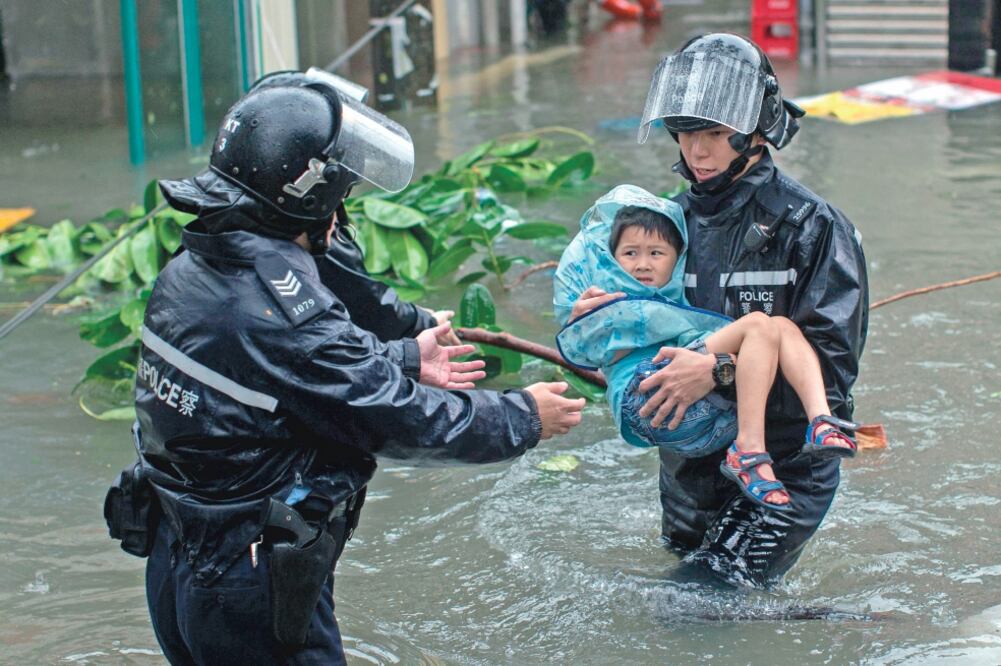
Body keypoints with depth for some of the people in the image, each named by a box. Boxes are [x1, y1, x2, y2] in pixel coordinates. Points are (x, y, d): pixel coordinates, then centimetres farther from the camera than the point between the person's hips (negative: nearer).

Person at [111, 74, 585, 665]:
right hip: (252, 594, -8)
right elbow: (405, 423, -18)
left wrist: (404, 360, 20)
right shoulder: (284, 312, -26)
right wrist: (524, 418, -3)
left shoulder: (190, 269, -1)